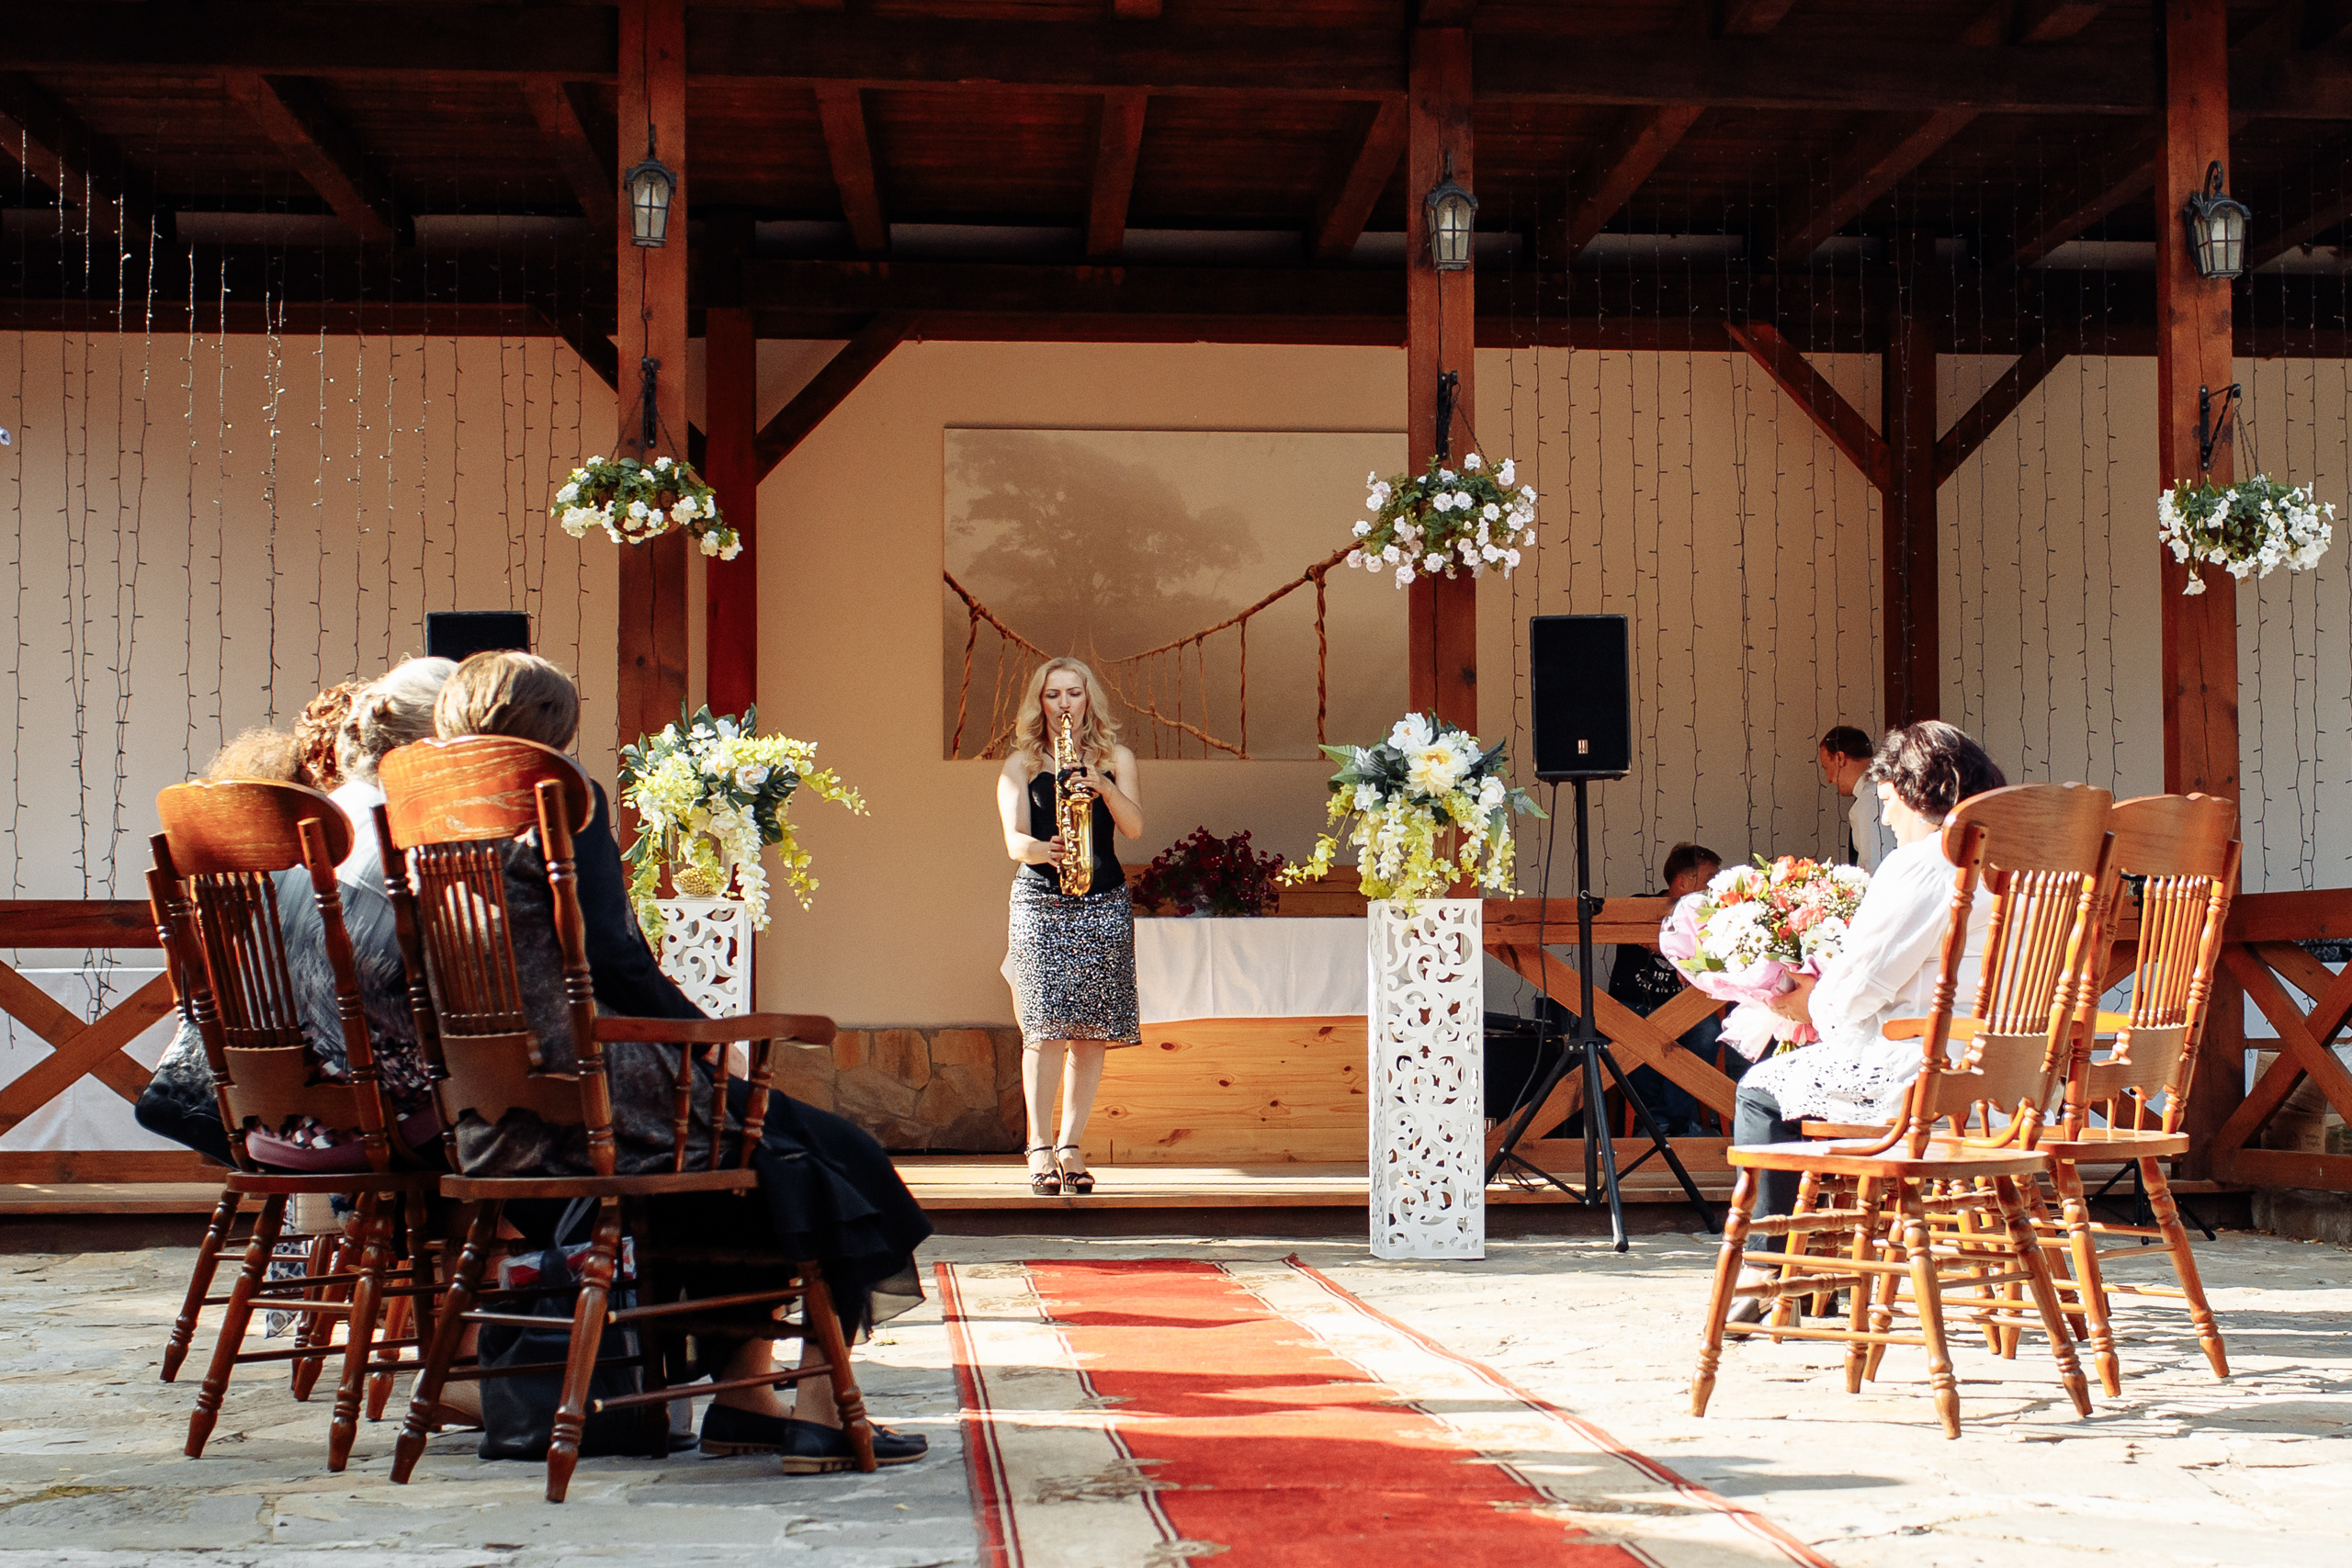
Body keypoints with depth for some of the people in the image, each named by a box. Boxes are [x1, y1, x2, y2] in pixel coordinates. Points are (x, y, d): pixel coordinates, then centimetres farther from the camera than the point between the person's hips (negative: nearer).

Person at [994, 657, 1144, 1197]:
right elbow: (1014, 840, -5)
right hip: (1040, 902, -2)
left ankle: (1070, 1146, 7)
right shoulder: (1021, 764, 7)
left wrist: (1104, 787, -19)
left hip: (1105, 903, 2)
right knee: (1046, 1025, -13)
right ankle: (1040, 1148, -11)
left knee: (1092, 1030, -1)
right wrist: (1044, 851, -26)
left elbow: (1134, 827, -2)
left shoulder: (1115, 758, 11)